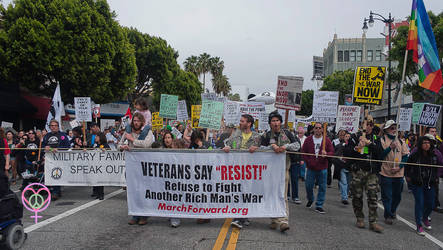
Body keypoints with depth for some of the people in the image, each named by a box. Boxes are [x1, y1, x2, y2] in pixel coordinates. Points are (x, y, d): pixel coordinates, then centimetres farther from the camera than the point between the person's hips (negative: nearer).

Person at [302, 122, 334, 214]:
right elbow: (303, 152, 4)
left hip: (322, 168, 0)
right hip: (311, 168, 0)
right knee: (308, 186, 6)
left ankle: (319, 205, 13)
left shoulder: (327, 140, 3)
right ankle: (310, 200, 34)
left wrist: (326, 154, -19)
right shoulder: (308, 140, 3)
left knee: (322, 187, 2)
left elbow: (332, 152, 2)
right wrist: (308, 162, -7)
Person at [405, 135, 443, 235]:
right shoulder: (415, 153, -14)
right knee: (419, 203, -6)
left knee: (430, 204, 9)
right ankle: (419, 226, 4)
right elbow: (407, 165, 2)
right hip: (417, 183, -3)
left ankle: (425, 218, 39)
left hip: (430, 183, 3)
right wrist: (408, 176, 5)